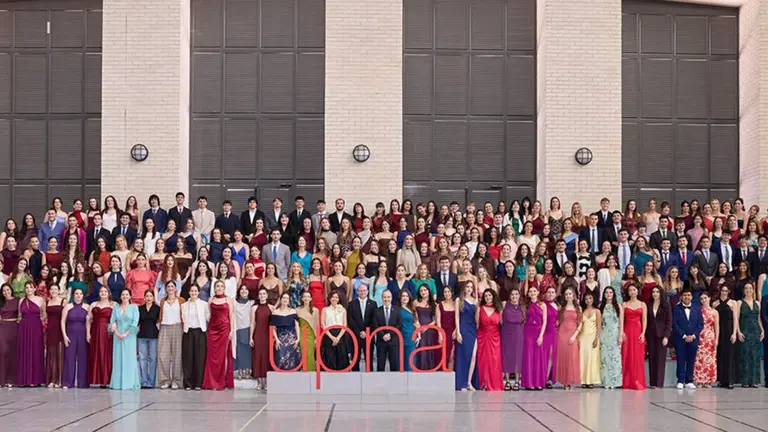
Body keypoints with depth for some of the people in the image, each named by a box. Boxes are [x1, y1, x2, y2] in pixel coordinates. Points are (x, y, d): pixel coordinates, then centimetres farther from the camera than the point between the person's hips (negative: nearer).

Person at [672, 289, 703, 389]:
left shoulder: (697, 309, 10)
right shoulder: (676, 309, 1)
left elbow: (700, 324, 6)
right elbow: (674, 324, -5)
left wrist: (693, 336, -7)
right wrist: (684, 336, -11)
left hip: (693, 339, 2)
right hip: (680, 339, -2)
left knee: (691, 360, 3)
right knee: (681, 360, -1)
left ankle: (689, 381, 8)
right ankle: (680, 381, 3)